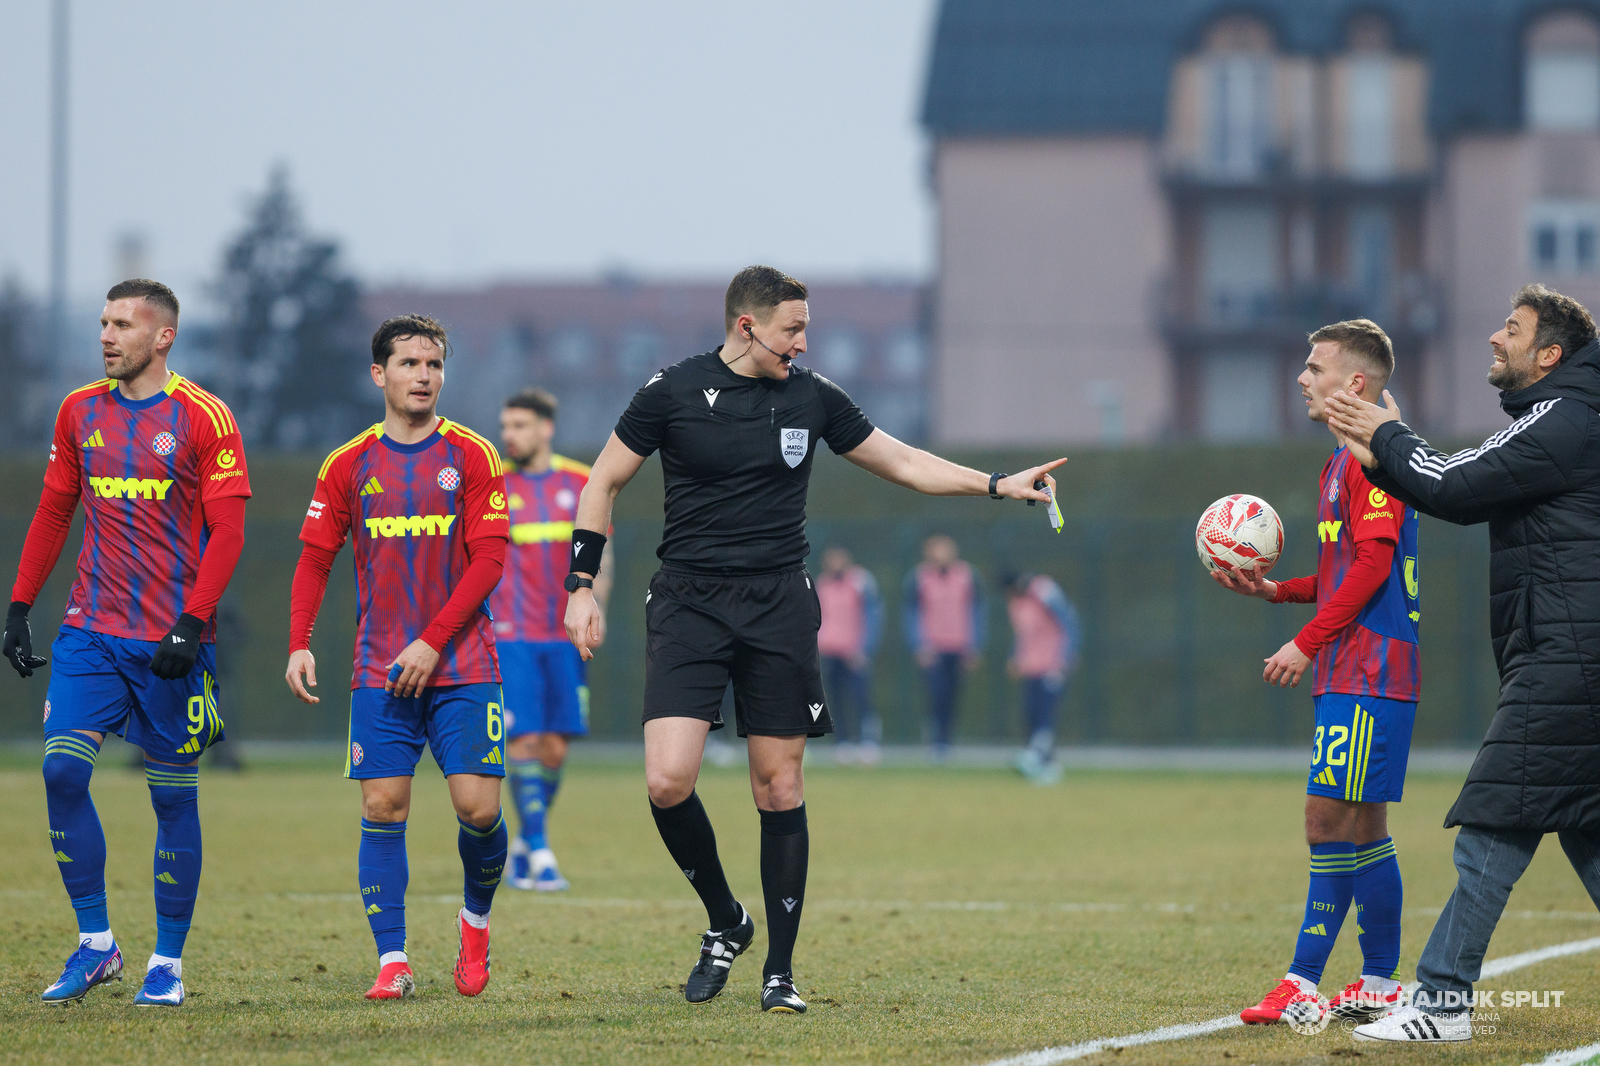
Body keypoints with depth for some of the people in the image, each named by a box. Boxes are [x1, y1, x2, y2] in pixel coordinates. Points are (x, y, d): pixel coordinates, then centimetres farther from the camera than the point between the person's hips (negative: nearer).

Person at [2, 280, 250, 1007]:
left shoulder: (203, 419, -6)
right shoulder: (79, 413, 9)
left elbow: (226, 533, -8)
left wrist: (190, 624, -17)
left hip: (171, 640, -4)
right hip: (90, 630, 4)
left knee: (173, 797, 1)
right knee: (62, 771, -10)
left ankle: (167, 962, 10)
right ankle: (95, 942, 1)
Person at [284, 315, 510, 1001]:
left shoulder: (472, 457, 1)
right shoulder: (348, 466, 7)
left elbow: (488, 559, -4)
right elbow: (315, 559, 9)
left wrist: (433, 642, -12)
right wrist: (299, 645, -5)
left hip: (462, 667, -1)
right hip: (381, 672, 1)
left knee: (477, 806, -8)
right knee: (382, 807, -6)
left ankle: (476, 918, 21)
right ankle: (392, 962, -3)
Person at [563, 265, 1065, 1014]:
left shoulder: (811, 397, 5)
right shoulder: (674, 391, -3)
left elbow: (903, 463, 15)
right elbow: (604, 482, 6)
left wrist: (1000, 486, 7)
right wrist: (582, 586, 1)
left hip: (779, 607, 2)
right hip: (688, 604, -2)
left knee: (780, 788, -1)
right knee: (668, 782, -15)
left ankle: (780, 970, 10)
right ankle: (725, 922, 10)